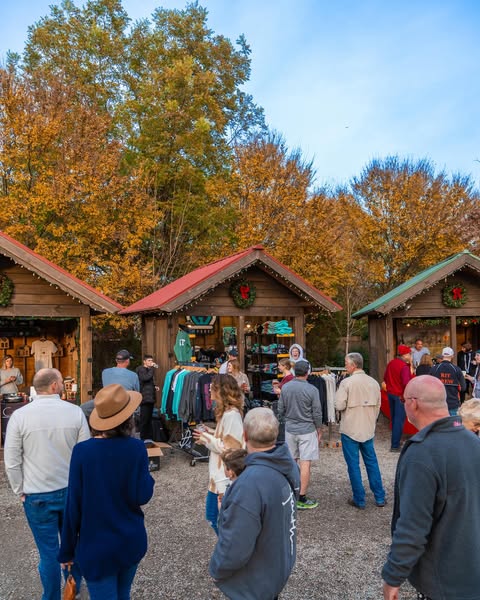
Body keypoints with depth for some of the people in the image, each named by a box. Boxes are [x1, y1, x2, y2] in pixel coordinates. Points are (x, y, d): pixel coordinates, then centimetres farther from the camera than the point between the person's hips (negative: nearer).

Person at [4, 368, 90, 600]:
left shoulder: (19, 416, -12)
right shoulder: (75, 412, -10)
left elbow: (12, 462, -8)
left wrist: (20, 492, 5)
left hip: (37, 496, -2)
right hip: (71, 490, 2)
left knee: (48, 551, 10)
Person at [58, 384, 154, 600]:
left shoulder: (82, 451, -15)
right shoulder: (136, 448, -14)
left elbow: (73, 506, -10)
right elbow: (142, 496, -12)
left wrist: (67, 549, 1)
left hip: (96, 546, -2)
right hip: (131, 541, 2)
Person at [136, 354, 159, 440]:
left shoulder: (150, 370, 20)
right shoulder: (141, 370, -6)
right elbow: (146, 378, -26)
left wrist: (154, 387, 11)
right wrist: (152, 368, -18)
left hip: (151, 398, 9)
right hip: (145, 398, -9)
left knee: (149, 419, 12)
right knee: (144, 420, -6)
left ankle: (149, 437, 18)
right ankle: (143, 438, 0)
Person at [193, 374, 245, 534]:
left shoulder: (231, 414, -22)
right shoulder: (226, 412, 9)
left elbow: (230, 449, -24)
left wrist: (207, 439, -14)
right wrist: (211, 433, 5)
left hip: (226, 479, -10)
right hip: (218, 476, 10)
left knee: (221, 520, 4)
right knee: (212, 516, 20)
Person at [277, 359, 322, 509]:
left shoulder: (285, 387, -2)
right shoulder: (312, 390, -14)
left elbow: (280, 410, 4)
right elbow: (317, 413, -8)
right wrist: (319, 430, 6)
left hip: (290, 429, 5)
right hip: (307, 430, -4)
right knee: (305, 464, 1)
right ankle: (302, 499, 4)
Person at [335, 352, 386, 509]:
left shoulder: (346, 382, -16)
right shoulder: (373, 382, 1)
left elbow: (339, 406, -18)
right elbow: (377, 406, 9)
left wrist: (338, 394, 1)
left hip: (350, 430, -5)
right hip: (368, 429, 5)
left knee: (353, 464, 6)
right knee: (372, 462, 16)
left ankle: (359, 500, 13)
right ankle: (380, 497, 22)